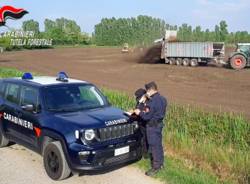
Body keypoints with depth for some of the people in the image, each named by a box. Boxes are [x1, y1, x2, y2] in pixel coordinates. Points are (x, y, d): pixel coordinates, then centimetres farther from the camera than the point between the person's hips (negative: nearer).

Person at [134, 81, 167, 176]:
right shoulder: (162, 99, 4)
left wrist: (139, 113, -4)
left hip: (152, 126, -9)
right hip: (159, 124, 9)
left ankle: (156, 167, 9)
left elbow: (147, 117, -21)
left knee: (154, 146, 0)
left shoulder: (153, 102, -24)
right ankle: (160, 163, 32)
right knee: (158, 144, 19)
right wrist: (147, 112, 10)